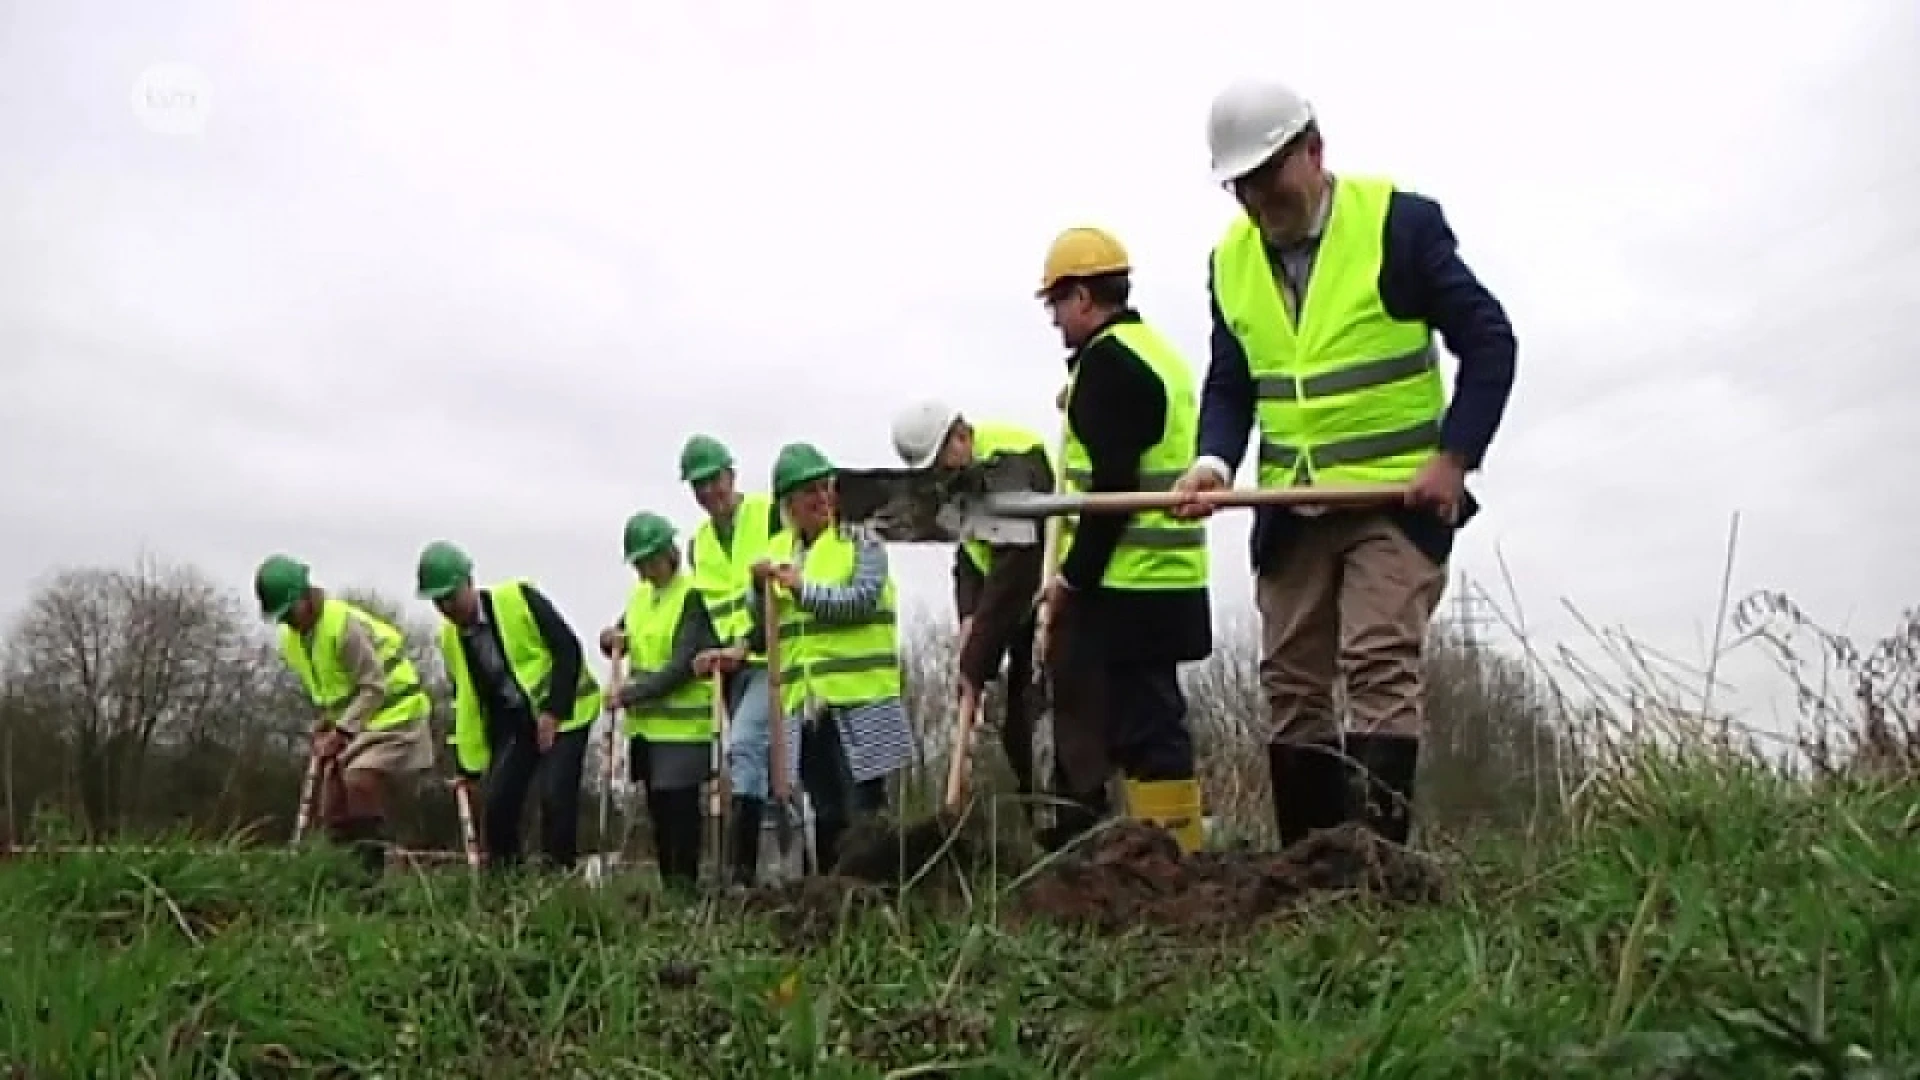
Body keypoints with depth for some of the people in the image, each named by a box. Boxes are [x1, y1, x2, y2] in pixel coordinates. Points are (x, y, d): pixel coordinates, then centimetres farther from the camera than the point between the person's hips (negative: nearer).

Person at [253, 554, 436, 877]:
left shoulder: (345, 623, -24)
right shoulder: (290, 640, 3)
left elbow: (374, 687, -23)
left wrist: (341, 731, -27)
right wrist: (323, 727, 3)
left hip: (393, 712, -9)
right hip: (349, 723, 9)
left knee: (361, 780, -28)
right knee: (333, 806, 5)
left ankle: (373, 866, -22)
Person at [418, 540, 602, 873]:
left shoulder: (518, 597, -20)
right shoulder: (450, 637, 0)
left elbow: (568, 648, -19)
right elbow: (466, 701, 8)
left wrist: (554, 711, -20)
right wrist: (471, 763, 7)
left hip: (563, 713, -6)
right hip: (515, 722, 6)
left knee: (555, 797, -17)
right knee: (498, 802, -2)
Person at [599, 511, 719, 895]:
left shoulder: (693, 595, -12)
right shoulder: (639, 594, 12)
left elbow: (684, 665, -18)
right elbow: (623, 642, 23)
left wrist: (631, 694, -18)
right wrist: (613, 639, -1)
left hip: (683, 723, -8)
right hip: (646, 722, 8)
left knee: (679, 804, -7)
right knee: (658, 806, 12)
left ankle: (685, 883, 0)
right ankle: (668, 884, 21)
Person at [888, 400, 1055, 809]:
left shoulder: (1015, 455, -22)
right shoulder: (960, 477, 7)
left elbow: (1016, 560, -27)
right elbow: (968, 557, 3)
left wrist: (977, 658, -25)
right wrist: (969, 623, -16)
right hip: (1026, 608, 8)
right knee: (1018, 729, 8)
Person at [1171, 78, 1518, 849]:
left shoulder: (1400, 221, -9)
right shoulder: (1230, 258, 6)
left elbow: (1489, 342, -6)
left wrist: (1454, 457, -15)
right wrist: (1214, 460, -8)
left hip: (1398, 499, -5)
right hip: (1291, 511, 5)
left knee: (1380, 668, -14)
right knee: (1291, 684, 5)